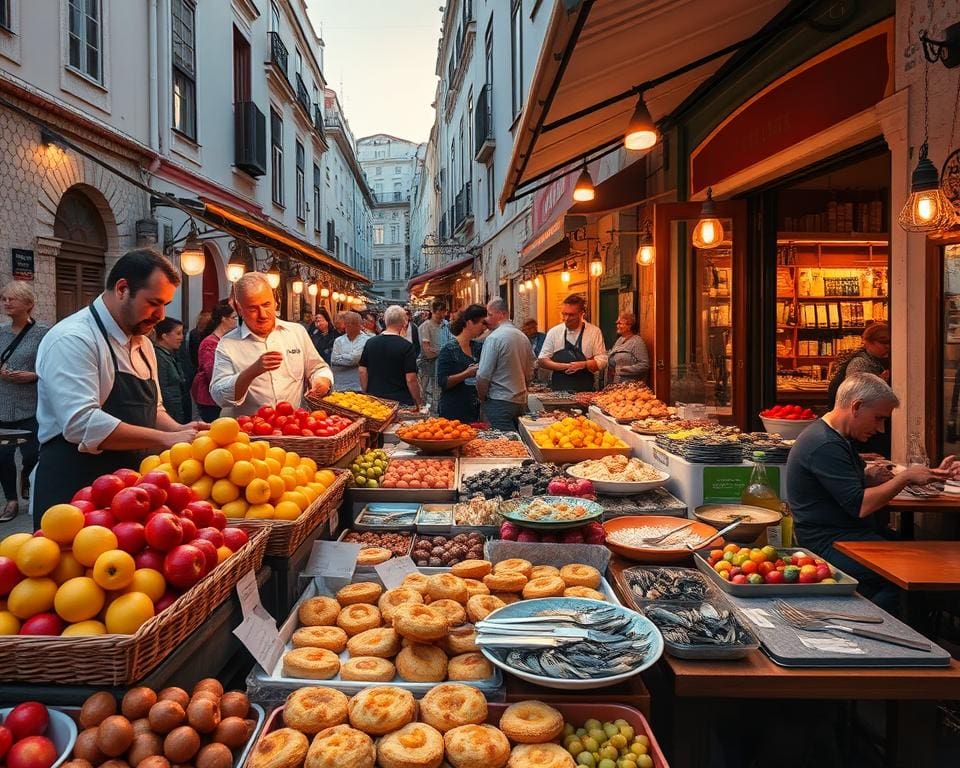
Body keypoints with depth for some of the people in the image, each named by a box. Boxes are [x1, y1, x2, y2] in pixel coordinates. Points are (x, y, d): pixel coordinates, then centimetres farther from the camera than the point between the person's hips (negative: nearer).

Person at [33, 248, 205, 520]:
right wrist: (167, 439, -25)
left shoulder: (142, 343, 11)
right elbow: (81, 423, -27)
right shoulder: (72, 339, -16)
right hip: (73, 495, -8)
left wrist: (178, 430, -1)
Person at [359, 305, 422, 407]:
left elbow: (362, 372, 6)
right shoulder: (406, 346, -11)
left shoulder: (370, 342, 3)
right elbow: (411, 379, -13)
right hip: (400, 401, -4)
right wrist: (419, 403, -2)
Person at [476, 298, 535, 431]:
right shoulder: (523, 337, 10)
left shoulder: (494, 338, -14)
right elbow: (529, 374, 15)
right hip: (521, 402, 8)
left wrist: (482, 398, 0)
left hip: (499, 403, -7)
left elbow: (483, 376, -15)